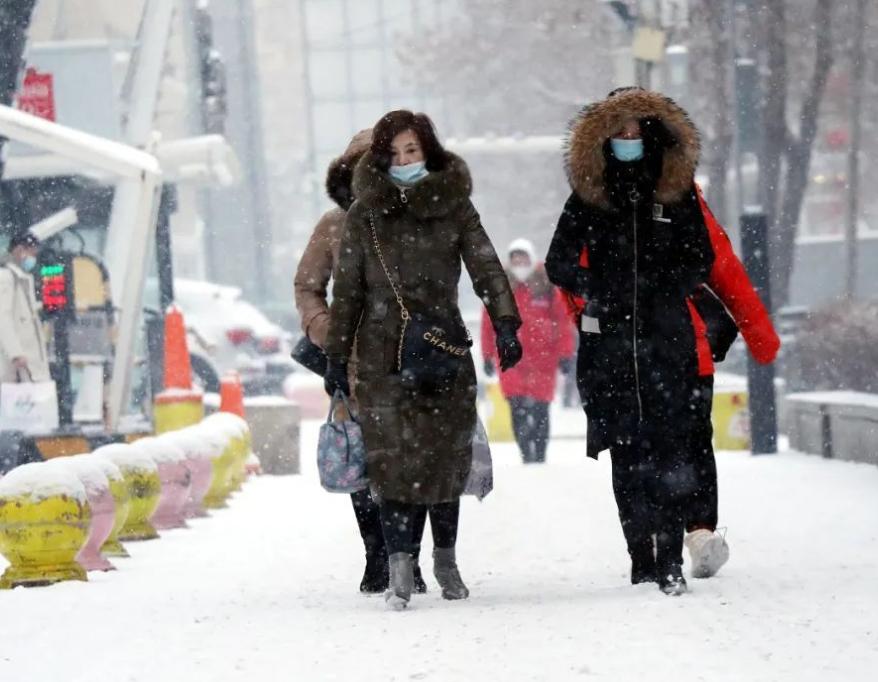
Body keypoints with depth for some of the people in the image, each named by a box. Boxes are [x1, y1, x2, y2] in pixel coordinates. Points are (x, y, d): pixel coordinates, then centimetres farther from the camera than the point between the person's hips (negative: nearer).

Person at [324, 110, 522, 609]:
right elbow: (347, 291, 10)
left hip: (446, 351, 1)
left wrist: (506, 324, -16)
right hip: (384, 354, -1)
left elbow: (486, 267, -2)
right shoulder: (365, 215, 7)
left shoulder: (454, 207, 6)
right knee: (393, 456, -12)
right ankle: (400, 567, -14)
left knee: (448, 456, 4)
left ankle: (446, 559, 20)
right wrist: (336, 357, 6)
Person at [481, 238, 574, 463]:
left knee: (540, 410, 2)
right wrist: (488, 356, 5)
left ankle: (540, 457, 9)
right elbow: (488, 324, 8)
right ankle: (526, 455, -9)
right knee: (517, 408, -10)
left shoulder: (547, 289, 2)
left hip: (542, 357, 0)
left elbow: (563, 322, 2)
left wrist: (565, 354, -2)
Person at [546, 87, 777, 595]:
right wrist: (596, 289, -10)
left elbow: (704, 259, 8)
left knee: (671, 448, -10)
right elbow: (559, 263, 8)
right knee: (626, 452, -1)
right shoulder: (588, 195, 9)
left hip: (669, 338, -1)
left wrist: (665, 288, -8)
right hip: (609, 340, 1)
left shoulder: (678, 190, 8)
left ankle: (671, 559, -11)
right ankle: (641, 558, 4)